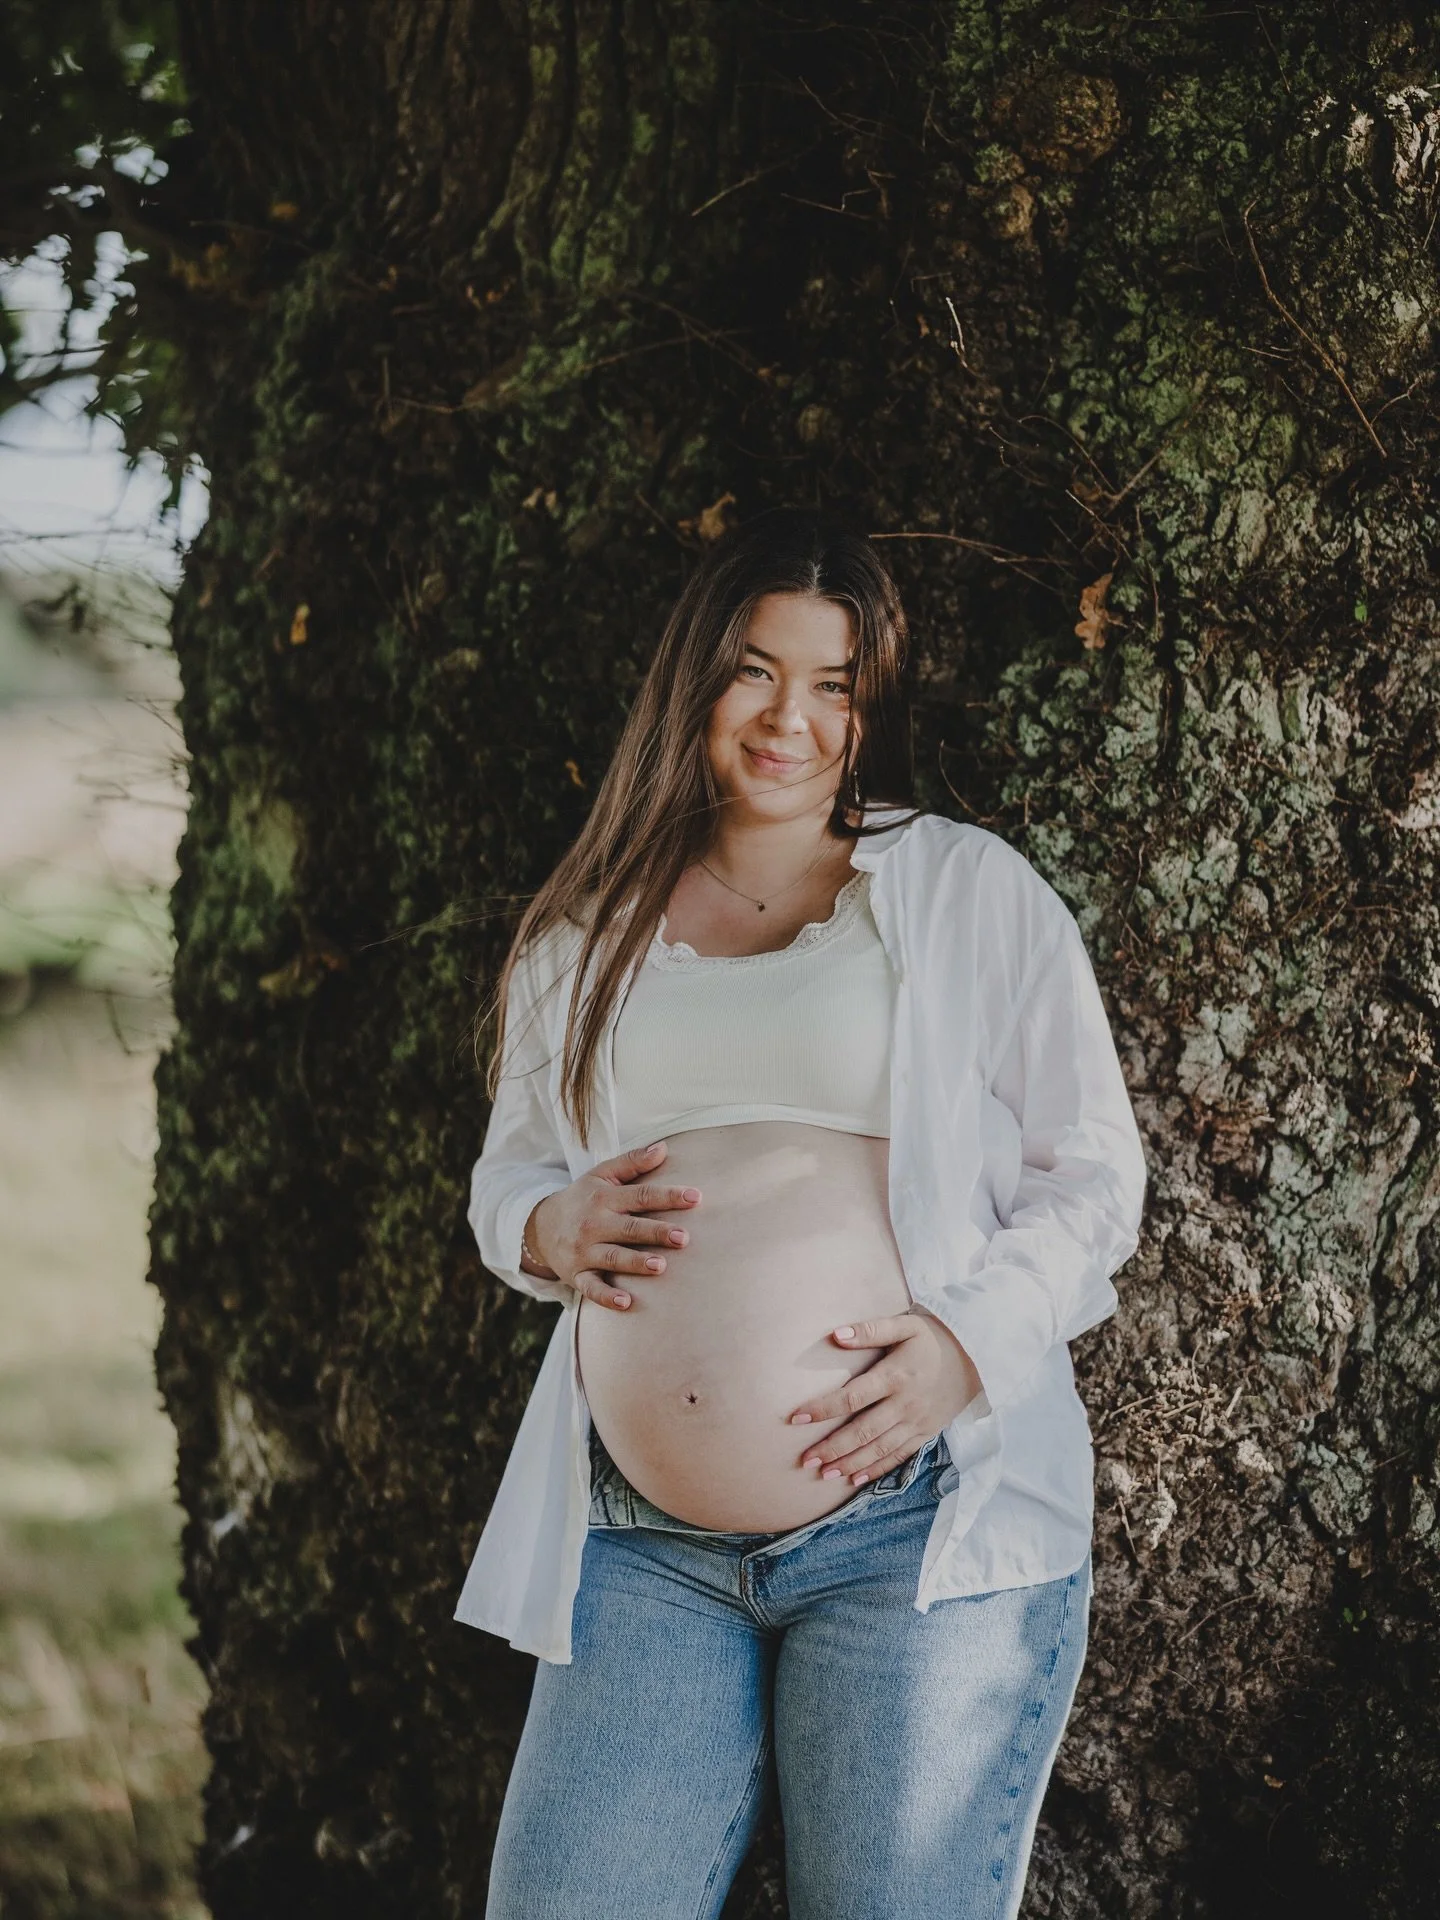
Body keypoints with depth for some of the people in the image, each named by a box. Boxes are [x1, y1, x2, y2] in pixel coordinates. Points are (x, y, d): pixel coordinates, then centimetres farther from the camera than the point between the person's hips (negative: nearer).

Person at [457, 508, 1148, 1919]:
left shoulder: (971, 890, 6)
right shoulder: (590, 929, 15)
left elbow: (1091, 1172, 5)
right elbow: (506, 1169, 24)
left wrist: (970, 1341, -12)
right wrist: (547, 1228, 0)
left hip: (923, 1524, -3)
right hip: (641, 1555, 3)